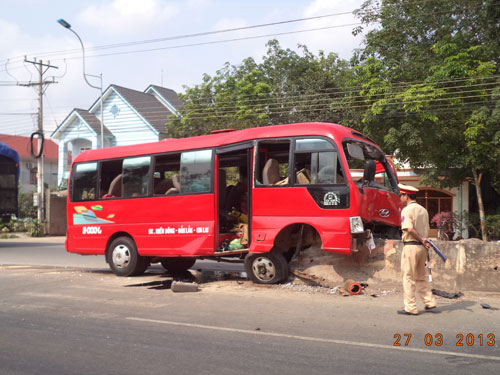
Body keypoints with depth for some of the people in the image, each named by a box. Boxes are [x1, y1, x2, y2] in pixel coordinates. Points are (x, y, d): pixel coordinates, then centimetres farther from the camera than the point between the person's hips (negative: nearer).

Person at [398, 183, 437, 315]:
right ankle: (430, 302, 17)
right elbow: (427, 230, 14)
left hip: (411, 246, -7)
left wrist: (422, 240, -12)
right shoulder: (423, 210, 14)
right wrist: (423, 240, 12)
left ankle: (411, 308, 2)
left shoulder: (406, 210, -10)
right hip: (422, 247, 7)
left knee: (408, 278, 0)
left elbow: (409, 229, -20)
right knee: (420, 277, 18)